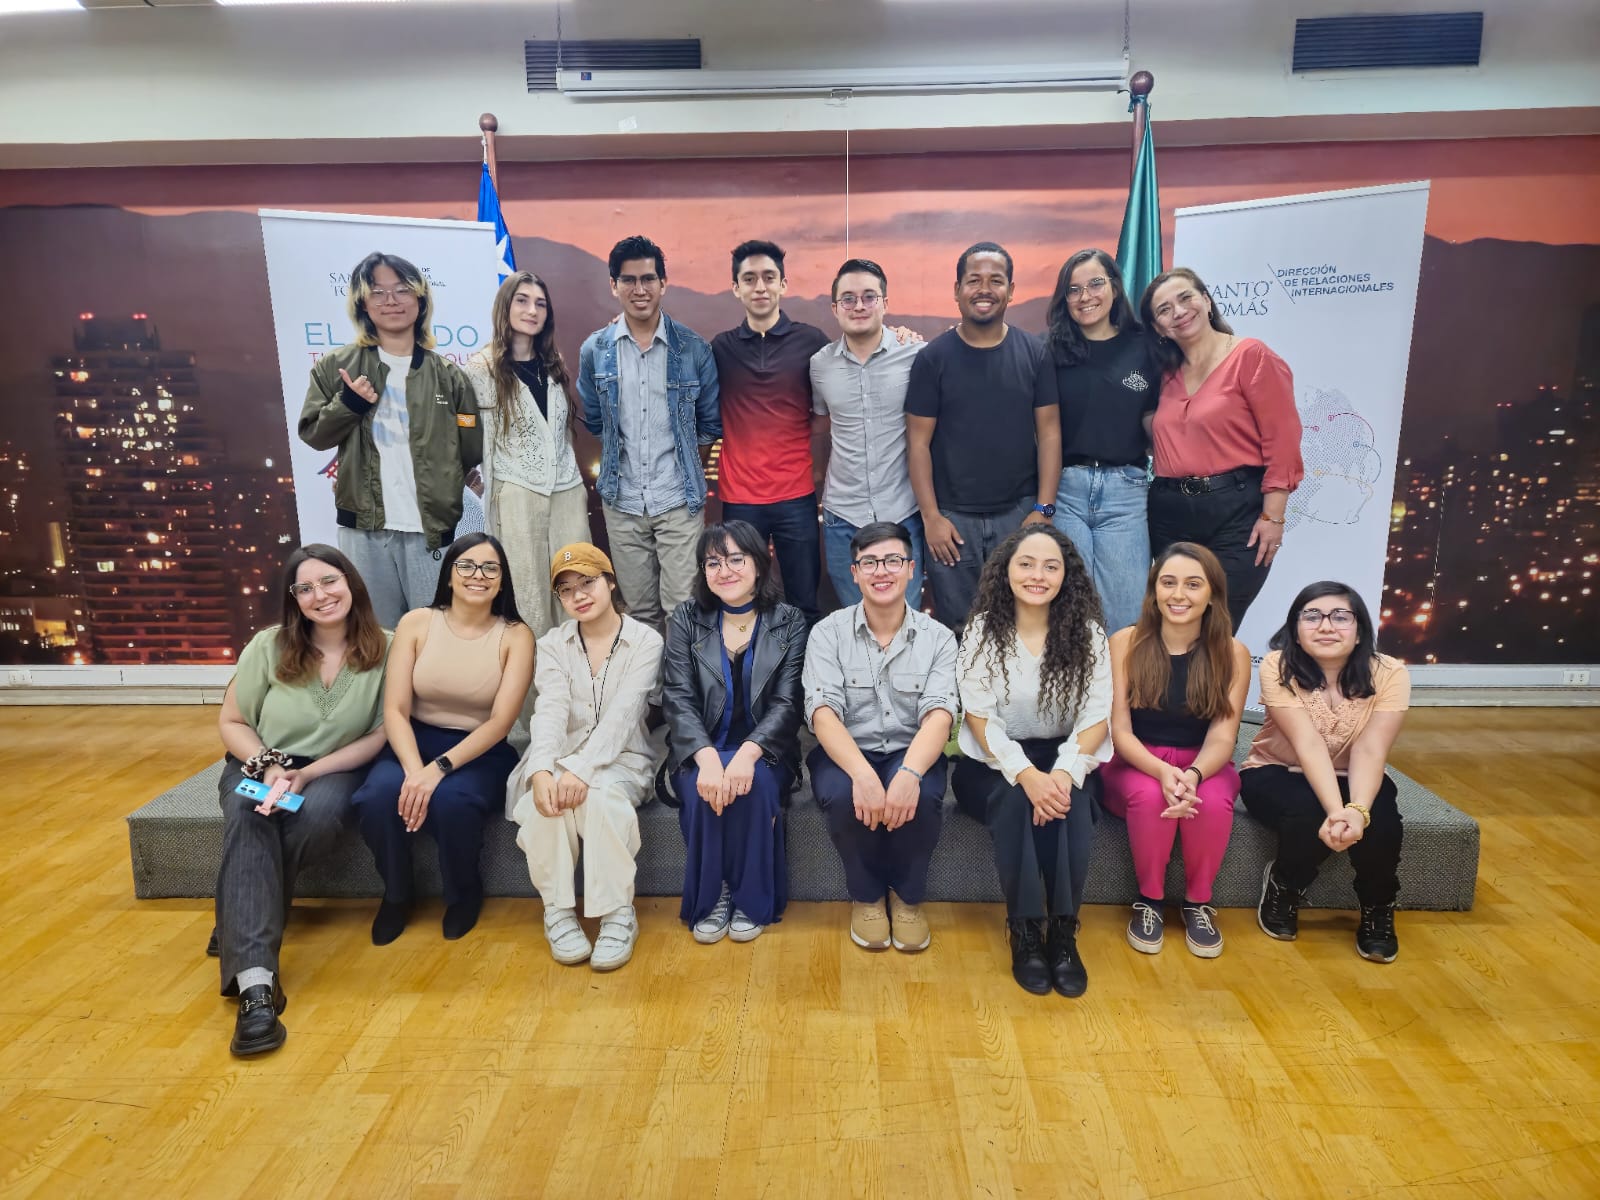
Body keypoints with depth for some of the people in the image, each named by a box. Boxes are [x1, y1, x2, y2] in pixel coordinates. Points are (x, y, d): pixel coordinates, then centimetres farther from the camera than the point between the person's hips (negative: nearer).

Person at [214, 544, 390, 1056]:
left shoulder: (384, 648, -8)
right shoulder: (270, 645, -4)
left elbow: (380, 734, -7)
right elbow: (231, 721, 4)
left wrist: (307, 774, -17)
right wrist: (268, 766, -15)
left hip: (334, 768, -1)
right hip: (261, 765, 1)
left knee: (321, 813, -36)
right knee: (247, 817, -33)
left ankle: (241, 921, -12)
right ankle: (255, 981, -42)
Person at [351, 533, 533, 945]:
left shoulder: (516, 635, -5)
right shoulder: (416, 623, -1)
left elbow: (501, 720, -12)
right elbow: (394, 710, -7)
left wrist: (439, 768, -25)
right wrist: (414, 768, -25)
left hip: (481, 752, -2)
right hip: (415, 742, 2)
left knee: (451, 801, -34)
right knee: (378, 796, -30)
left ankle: (464, 894, 0)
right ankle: (396, 895, 2)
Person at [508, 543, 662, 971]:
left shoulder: (646, 640, -3)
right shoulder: (552, 644, 6)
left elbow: (622, 714, -16)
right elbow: (550, 710, -11)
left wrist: (583, 770, -31)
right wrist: (542, 771, -31)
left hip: (620, 758, -2)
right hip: (561, 756, 2)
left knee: (601, 796, -35)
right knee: (541, 800, -31)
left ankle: (618, 915, -19)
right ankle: (558, 912, -13)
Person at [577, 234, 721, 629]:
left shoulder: (693, 349, -3)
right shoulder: (594, 351, 2)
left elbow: (710, 422, 5)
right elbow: (593, 422, 12)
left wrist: (689, 470, 3)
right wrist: (617, 466, 8)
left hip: (679, 501, -2)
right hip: (622, 503, 2)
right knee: (640, 612, 12)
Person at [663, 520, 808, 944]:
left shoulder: (789, 623, 1)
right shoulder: (686, 620, 3)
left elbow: (786, 703, -8)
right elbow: (678, 699, -7)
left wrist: (748, 752, -28)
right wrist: (706, 757, -27)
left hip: (763, 753, 0)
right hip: (699, 753, 1)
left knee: (755, 784, -32)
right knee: (704, 790, -30)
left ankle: (753, 901, -9)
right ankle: (709, 899, -6)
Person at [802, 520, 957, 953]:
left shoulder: (937, 637, -1)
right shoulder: (829, 632, -3)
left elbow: (939, 715, -15)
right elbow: (823, 712, -16)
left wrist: (910, 772, -36)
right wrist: (862, 774, -34)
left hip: (911, 753, 1)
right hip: (846, 754, 0)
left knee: (923, 797, -32)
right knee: (841, 795, -32)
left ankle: (908, 896, 0)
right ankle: (866, 896, -1)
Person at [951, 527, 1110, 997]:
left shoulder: (1087, 634, 0)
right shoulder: (983, 631, -4)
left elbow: (1095, 717, -6)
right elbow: (979, 717, -10)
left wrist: (1065, 772, -25)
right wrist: (1025, 773, -26)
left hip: (1064, 760, 1)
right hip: (995, 763, -1)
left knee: (1068, 804, -31)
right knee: (1014, 800, -33)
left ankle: (1062, 932, -18)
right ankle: (1024, 931, -19)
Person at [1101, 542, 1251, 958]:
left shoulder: (1233, 653, -5)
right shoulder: (1124, 644, -8)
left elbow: (1221, 738, -10)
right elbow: (1120, 730, -11)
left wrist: (1193, 775, -33)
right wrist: (1162, 771, -31)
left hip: (1204, 766, 1)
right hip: (1135, 764, -1)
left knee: (1212, 800, -32)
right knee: (1150, 795, -34)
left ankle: (1198, 903, -4)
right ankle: (1148, 900, -7)